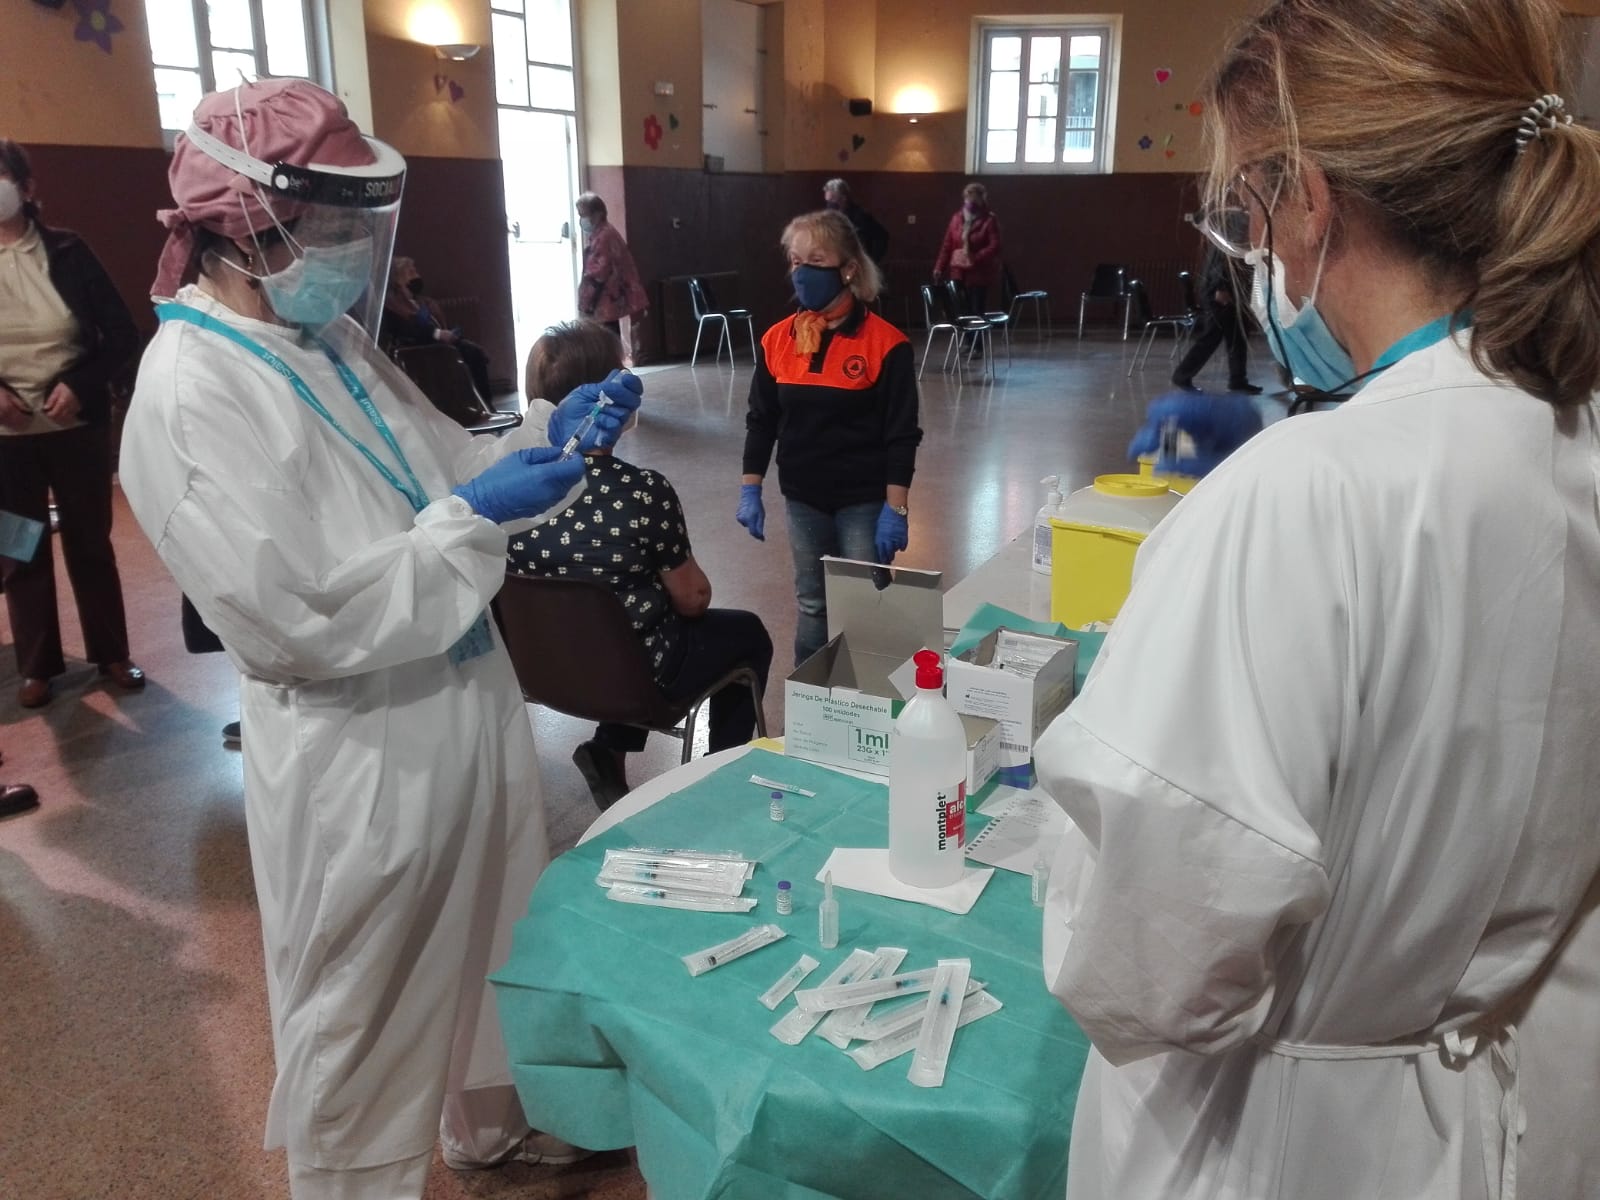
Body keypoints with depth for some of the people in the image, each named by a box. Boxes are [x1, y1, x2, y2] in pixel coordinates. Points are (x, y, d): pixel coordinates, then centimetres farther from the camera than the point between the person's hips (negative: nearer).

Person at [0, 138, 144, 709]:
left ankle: (111, 654, 23)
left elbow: (122, 334, -2)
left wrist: (81, 385, -16)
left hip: (77, 427, -1)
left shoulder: (67, 251, -3)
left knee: (91, 541, 10)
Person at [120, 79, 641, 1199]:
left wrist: (548, 433, -2)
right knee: (365, 1014, 14)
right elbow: (293, 622, -25)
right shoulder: (190, 394, -21)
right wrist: (474, 520, -25)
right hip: (363, 753, -8)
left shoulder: (332, 340, 3)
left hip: (464, 704, 9)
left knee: (491, 944, 27)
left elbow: (440, 469, 14)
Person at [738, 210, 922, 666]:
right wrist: (749, 491, 4)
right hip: (803, 498, 4)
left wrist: (895, 510, -14)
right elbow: (761, 421, 8)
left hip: (864, 500, -4)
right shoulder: (777, 340, 0)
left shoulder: (885, 343, -13)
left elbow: (902, 436, -11)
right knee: (812, 606, 15)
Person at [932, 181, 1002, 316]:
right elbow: (947, 244, 11)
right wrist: (939, 267, 5)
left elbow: (995, 246, -14)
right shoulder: (957, 218, 10)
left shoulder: (989, 220, -5)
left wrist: (975, 258, -23)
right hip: (958, 273, 4)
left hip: (979, 274, -4)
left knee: (978, 312, -3)